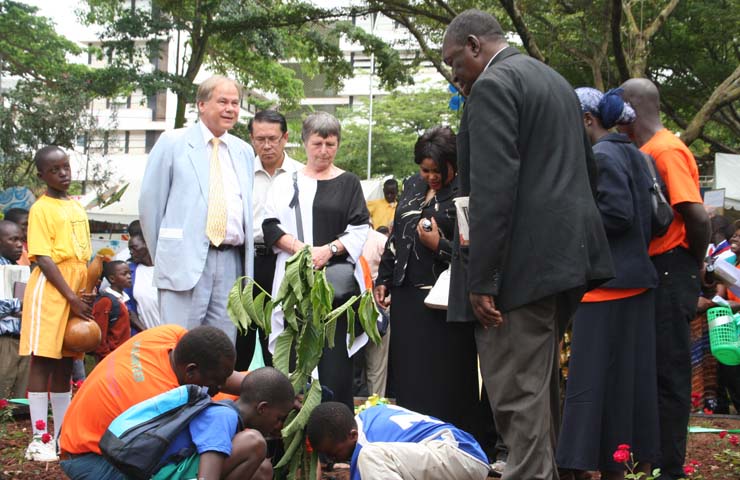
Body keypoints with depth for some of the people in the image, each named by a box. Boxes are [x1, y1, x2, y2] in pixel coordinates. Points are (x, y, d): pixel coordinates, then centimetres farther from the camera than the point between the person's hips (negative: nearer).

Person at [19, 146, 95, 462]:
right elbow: (44, 259, -14)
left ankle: (62, 435, 16)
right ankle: (39, 439, -5)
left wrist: (85, 295, 11)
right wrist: (71, 298, -17)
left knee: (64, 364, 10)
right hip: (50, 293, -7)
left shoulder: (77, 208, 15)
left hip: (76, 295, 7)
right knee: (42, 361, -6)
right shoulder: (41, 209, -7)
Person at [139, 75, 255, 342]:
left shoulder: (244, 152, 17)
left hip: (231, 262, 4)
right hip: (186, 259, -4)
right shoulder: (173, 143, 3)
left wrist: (246, 259, 11)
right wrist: (162, 255, 6)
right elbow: (150, 203, 5)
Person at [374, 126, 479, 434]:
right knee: (407, 374, 12)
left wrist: (440, 245, -19)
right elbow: (395, 237, 22)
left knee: (443, 380, -4)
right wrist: (383, 279, 20)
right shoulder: (412, 187, 15)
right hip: (406, 295, 7)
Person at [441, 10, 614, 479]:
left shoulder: (492, 85, -10)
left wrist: (481, 279, -19)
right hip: (566, 256, 10)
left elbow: (493, 188, -19)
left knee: (517, 394, -8)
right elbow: (586, 166, 23)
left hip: (523, 264, -10)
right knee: (541, 384, 18)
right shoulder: (556, 81, 20)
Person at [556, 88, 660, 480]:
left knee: (599, 378, -5)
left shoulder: (602, 156, -12)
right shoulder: (632, 154, 15)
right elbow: (652, 217, 15)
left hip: (608, 282, -9)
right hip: (634, 277, 9)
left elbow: (617, 213, -21)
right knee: (631, 375, 12)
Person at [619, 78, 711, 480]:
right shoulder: (642, 152, 12)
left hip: (668, 273, -9)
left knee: (667, 371, -3)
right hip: (646, 273, 9)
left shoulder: (667, 151, -15)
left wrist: (693, 263, -8)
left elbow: (697, 216, -21)